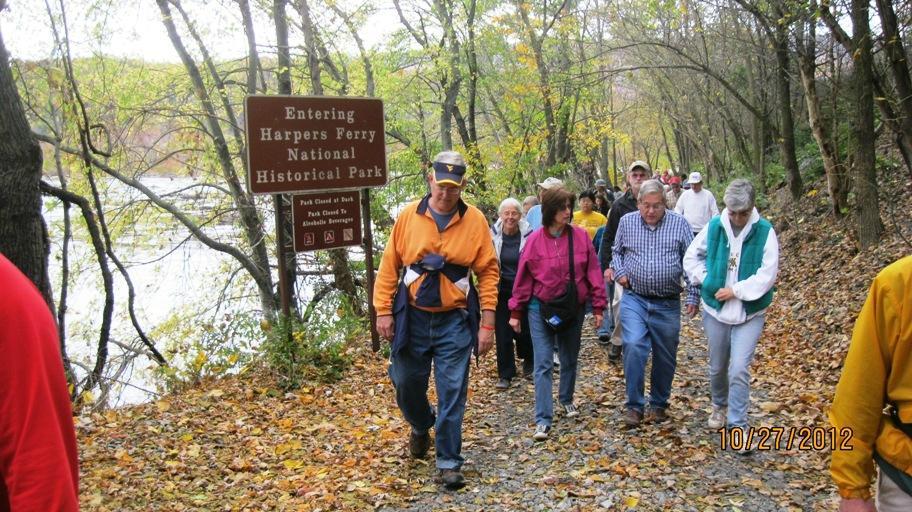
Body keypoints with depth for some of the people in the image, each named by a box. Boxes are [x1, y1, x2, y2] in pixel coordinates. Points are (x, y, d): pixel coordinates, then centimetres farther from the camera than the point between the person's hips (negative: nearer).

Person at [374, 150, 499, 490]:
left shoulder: (475, 221, -4)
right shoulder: (408, 216, -1)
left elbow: (488, 272, -3)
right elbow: (389, 266, 2)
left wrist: (487, 323, -6)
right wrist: (383, 311, -3)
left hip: (454, 321, -1)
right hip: (412, 317, 2)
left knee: (452, 393, 0)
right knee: (406, 383, 13)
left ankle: (448, 462, 13)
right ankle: (421, 427, 44)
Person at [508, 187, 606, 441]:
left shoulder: (580, 236, -6)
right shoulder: (535, 240, -10)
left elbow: (593, 272, -2)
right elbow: (523, 278, -4)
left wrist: (598, 306, -2)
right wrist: (516, 311, -1)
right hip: (541, 309, -2)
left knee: (570, 360, 19)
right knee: (543, 365, -3)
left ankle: (566, 400, 43)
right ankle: (543, 420, 1)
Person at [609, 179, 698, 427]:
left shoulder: (679, 223, -1)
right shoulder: (626, 222, 3)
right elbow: (616, 251, 18)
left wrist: (693, 297, -3)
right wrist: (619, 272, -1)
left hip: (668, 304, 0)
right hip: (634, 299, 0)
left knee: (665, 358, 10)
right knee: (634, 348, -17)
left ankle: (658, 404, 30)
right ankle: (634, 405, -3)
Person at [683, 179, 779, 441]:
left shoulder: (765, 232, -10)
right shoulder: (714, 227, -3)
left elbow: (767, 274, -14)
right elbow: (691, 257, 8)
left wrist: (736, 290, -17)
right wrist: (706, 282, -3)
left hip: (750, 312, -2)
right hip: (715, 309, 3)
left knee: (739, 370, -9)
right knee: (717, 367, 17)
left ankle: (738, 425, 3)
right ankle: (719, 405, 43)